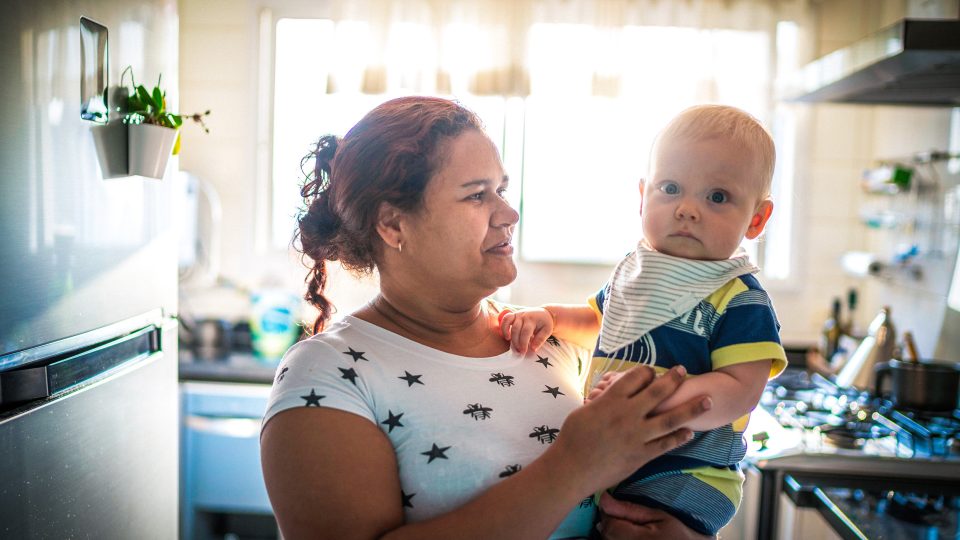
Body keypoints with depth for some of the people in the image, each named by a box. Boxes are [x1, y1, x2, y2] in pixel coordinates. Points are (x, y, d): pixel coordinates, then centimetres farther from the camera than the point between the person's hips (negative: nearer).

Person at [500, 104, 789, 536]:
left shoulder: (740, 301, -15)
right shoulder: (632, 272, 4)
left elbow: (740, 391, -24)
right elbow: (597, 318, 23)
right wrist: (546, 316, 5)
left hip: (683, 475, -6)